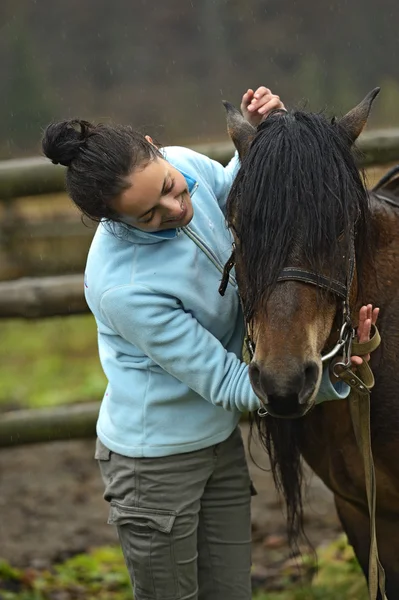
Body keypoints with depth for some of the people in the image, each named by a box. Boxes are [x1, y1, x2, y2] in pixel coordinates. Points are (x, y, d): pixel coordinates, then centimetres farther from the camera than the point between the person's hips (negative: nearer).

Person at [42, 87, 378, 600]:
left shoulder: (186, 164, -13)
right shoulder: (125, 288, -33)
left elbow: (234, 191, 15)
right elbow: (226, 385, -25)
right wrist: (329, 375, -34)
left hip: (221, 440, 7)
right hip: (157, 459, -7)